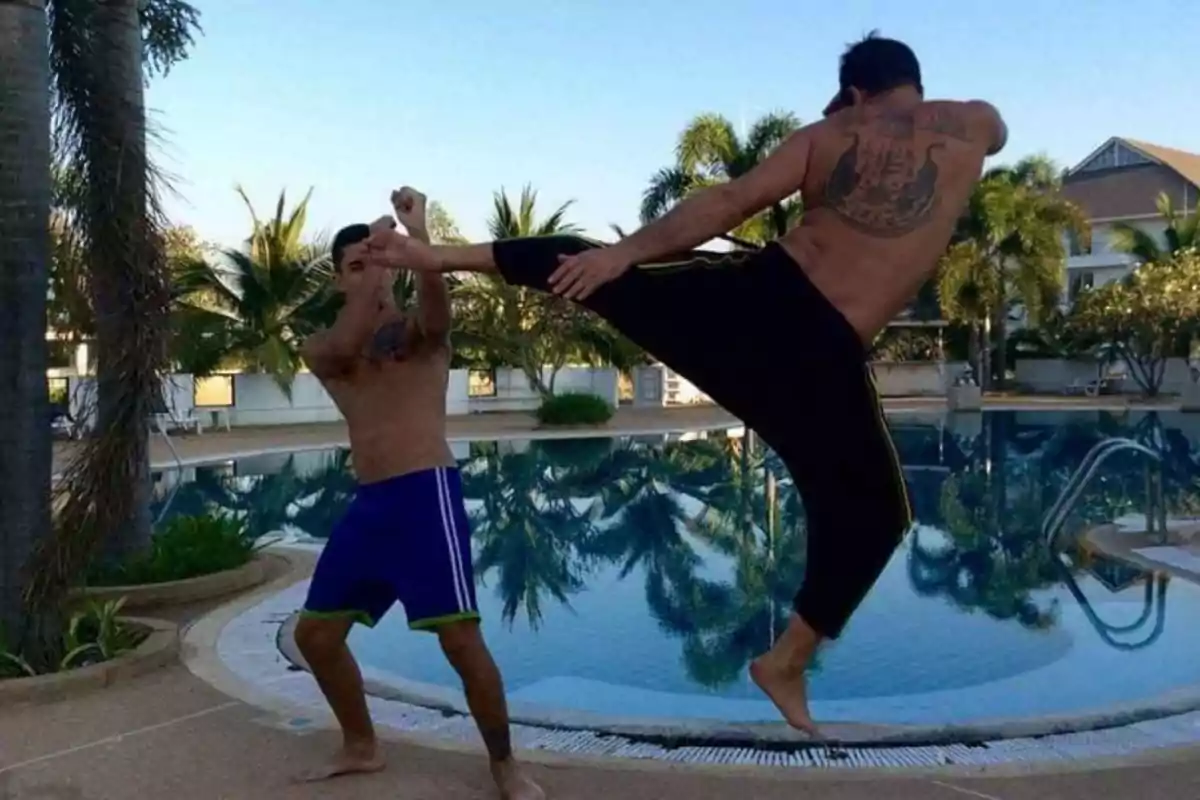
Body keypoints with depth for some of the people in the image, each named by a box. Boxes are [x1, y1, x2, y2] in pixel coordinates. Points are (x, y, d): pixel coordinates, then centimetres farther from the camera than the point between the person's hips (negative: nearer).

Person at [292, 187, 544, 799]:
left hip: (427, 493, -5)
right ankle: (360, 747, 32)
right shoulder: (322, 351, 11)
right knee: (314, 634, 11)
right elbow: (347, 346, -14)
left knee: (460, 639, -12)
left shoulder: (421, 332, 2)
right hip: (368, 503, 6)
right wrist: (373, 269, -21)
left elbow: (437, 304, -23)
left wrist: (417, 235, -39)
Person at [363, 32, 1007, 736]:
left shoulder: (826, 135, 10)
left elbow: (730, 201, 1)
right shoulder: (973, 123, 10)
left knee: (590, 266, 20)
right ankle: (787, 663, 18)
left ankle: (439, 256, 18)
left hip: (755, 289, 3)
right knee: (869, 513, 16)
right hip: (824, 353, -2)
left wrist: (623, 253, 1)